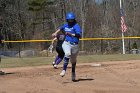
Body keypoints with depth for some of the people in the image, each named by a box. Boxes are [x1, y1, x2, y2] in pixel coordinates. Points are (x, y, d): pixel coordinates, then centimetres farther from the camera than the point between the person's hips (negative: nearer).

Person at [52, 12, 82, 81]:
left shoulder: (76, 26, -10)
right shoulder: (66, 25, 7)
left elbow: (79, 35, -26)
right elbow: (61, 28, 33)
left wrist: (71, 34, -38)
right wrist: (56, 33, 21)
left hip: (74, 45, -2)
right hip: (66, 43, 2)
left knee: (73, 60, 13)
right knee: (67, 54, -31)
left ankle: (73, 73, 38)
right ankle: (64, 70, -32)